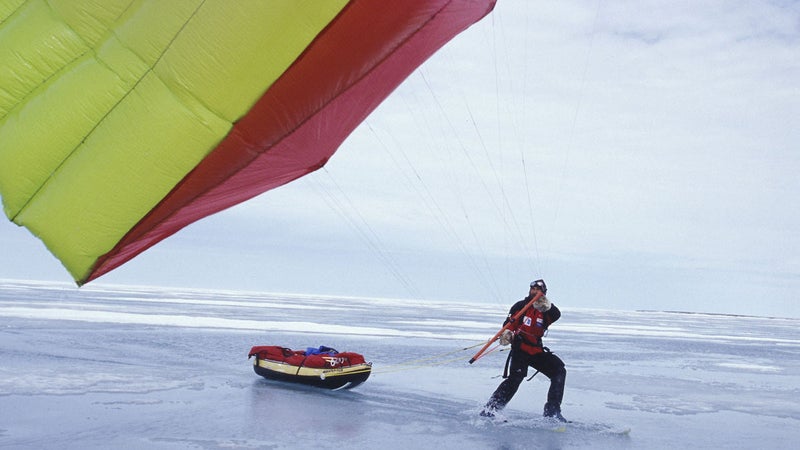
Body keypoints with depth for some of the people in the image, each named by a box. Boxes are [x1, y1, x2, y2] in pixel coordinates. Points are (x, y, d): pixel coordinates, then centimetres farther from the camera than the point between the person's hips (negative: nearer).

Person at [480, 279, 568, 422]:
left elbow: (556, 315, -14)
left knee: (559, 371, -5)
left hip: (537, 351, 5)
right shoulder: (521, 306, 4)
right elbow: (509, 322, -5)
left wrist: (546, 306, -36)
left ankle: (552, 411, 2)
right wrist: (507, 332, -28)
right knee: (515, 377, -24)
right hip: (520, 349, -4)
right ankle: (489, 410, -23)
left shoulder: (546, 311, 9)